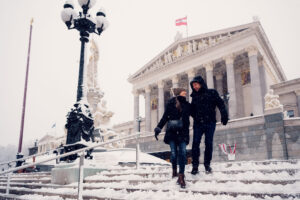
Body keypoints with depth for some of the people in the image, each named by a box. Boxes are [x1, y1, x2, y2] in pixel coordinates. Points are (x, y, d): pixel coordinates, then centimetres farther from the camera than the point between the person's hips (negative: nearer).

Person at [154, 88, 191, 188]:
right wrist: (158, 128, -3)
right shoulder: (171, 103, 6)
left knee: (183, 153, -12)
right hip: (172, 131, -1)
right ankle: (174, 170, 24)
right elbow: (165, 117, 6)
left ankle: (181, 177, -8)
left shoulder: (187, 105, 13)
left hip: (183, 132, 2)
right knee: (174, 153, -5)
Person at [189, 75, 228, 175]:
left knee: (209, 143, 0)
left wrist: (224, 115, -15)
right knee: (195, 143, -7)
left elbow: (220, 103, -3)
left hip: (210, 123, -2)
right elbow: (192, 109, 18)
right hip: (198, 123, 2)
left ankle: (207, 164, 14)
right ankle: (195, 166, -1)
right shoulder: (194, 96, 15)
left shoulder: (212, 93, 4)